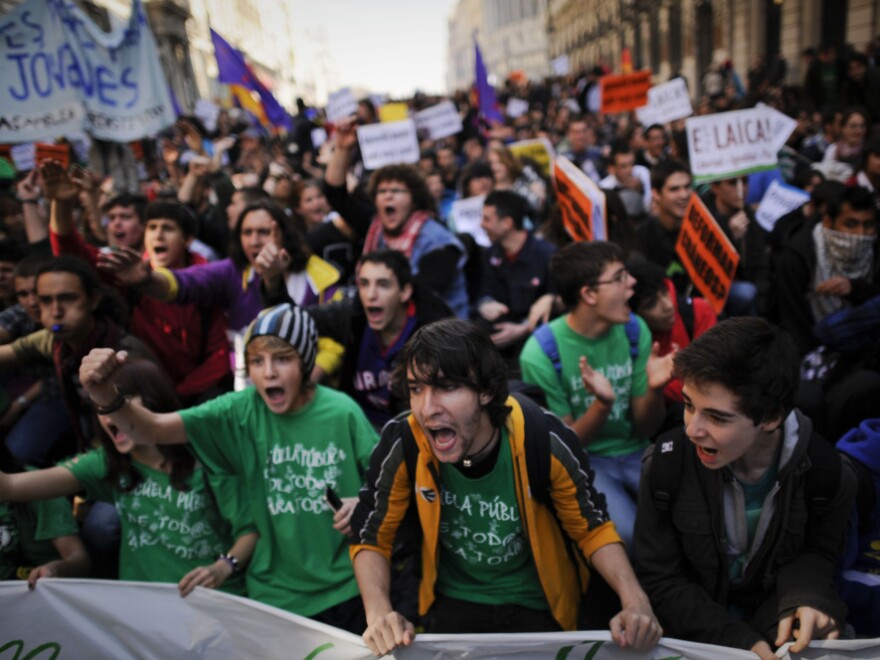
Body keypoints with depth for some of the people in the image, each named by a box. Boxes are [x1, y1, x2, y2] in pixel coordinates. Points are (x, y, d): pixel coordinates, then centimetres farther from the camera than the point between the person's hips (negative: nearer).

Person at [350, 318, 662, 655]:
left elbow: (592, 527, -7)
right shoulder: (403, 444, -22)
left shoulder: (543, 439, -24)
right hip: (454, 602, 0)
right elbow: (371, 538, -6)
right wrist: (379, 614, -23)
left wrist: (635, 600, -23)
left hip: (537, 603, 0)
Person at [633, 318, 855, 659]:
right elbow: (660, 580, -12)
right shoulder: (666, 464, -20)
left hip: (777, 612, 2)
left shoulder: (826, 472, -16)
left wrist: (805, 597, -19)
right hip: (697, 624, -2)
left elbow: (818, 552, 3)